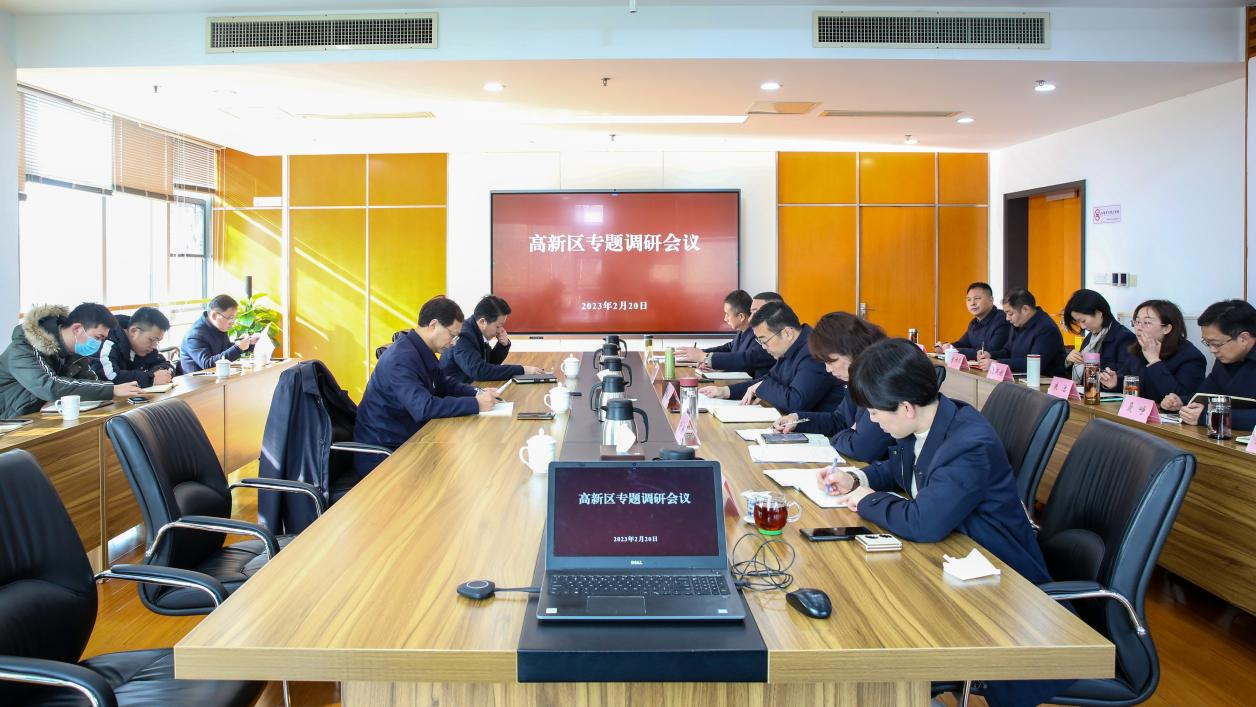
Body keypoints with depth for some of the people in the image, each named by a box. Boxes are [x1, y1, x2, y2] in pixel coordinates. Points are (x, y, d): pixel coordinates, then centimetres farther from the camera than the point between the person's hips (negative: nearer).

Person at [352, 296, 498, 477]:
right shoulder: (401, 358, -24)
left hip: (404, 441, 9)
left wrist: (477, 393, -2)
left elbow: (444, 384, 16)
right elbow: (423, 408, -33)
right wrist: (476, 404, -28)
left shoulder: (421, 351, 5)